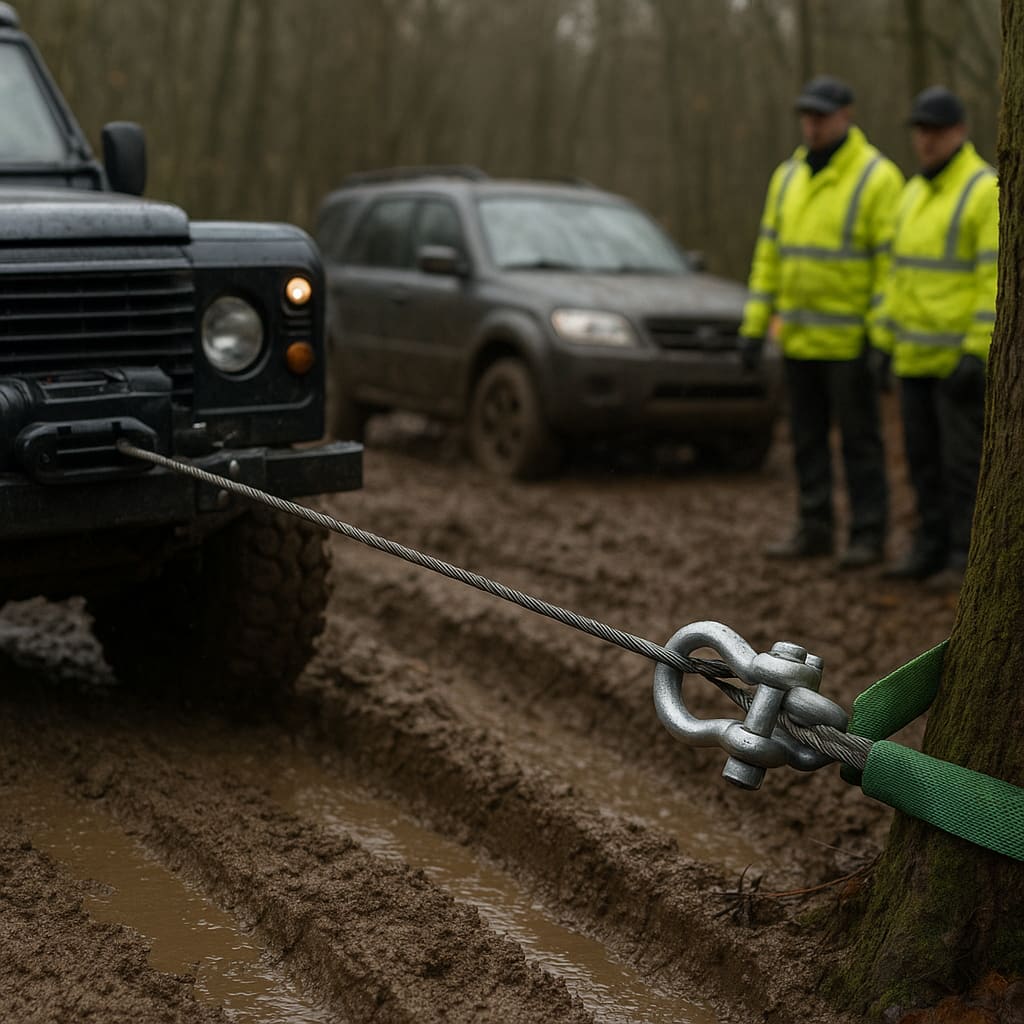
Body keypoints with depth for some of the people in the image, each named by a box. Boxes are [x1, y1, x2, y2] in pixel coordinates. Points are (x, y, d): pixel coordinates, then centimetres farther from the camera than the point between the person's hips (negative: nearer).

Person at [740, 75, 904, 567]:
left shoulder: (877, 178, -9)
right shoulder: (788, 177, 10)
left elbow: (892, 263, -12)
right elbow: (768, 254, 12)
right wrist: (754, 325, 7)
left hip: (849, 338, -6)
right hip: (797, 338, 6)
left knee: (859, 439, 1)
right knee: (807, 438, 11)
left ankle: (867, 536, 9)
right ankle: (814, 530, 20)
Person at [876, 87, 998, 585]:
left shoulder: (986, 192, -11)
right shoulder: (914, 194, 15)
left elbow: (998, 278, -16)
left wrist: (978, 352, -22)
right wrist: (887, 342, 15)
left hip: (961, 356, -8)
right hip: (916, 355, 8)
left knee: (963, 459, -4)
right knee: (923, 456, 11)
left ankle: (968, 558, 4)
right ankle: (932, 546, 21)